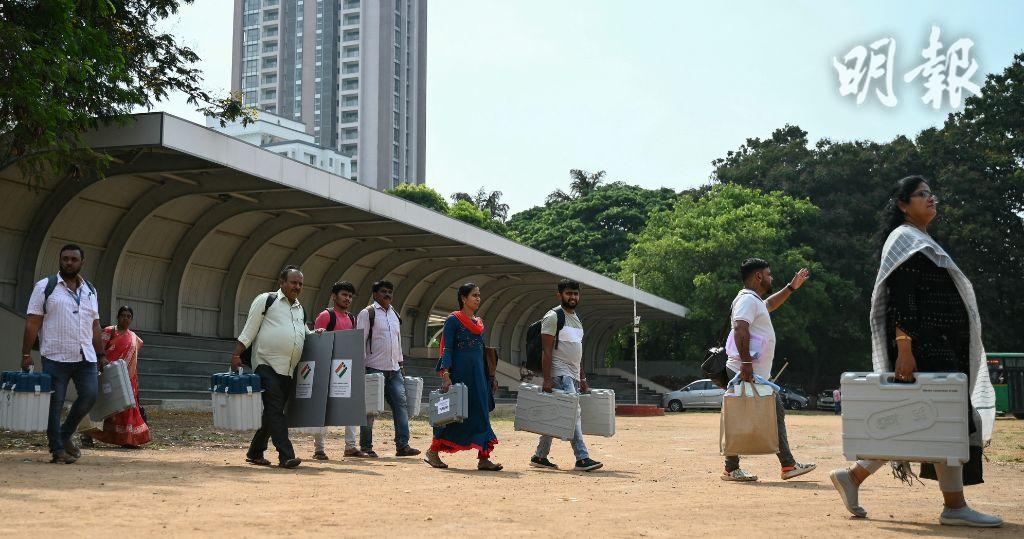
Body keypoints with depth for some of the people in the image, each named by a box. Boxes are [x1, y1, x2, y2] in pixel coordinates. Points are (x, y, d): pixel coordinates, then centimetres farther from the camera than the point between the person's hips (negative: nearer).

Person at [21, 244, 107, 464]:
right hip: (56, 357, -4)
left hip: (85, 357, 4)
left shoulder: (90, 291, 15)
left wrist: (101, 355, 15)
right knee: (55, 403, -1)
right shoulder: (45, 287, 1)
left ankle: (65, 435, 19)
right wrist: (26, 354, -9)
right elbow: (32, 323, -3)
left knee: (90, 396, -3)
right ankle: (57, 449, 7)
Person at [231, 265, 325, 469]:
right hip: (267, 366, -7)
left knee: (273, 413, 9)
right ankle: (286, 456, -18)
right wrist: (236, 355, -8)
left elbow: (303, 332, 32)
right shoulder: (266, 300, 1)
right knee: (275, 409, -13)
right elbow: (249, 330, -1)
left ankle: (254, 453, 22)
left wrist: (314, 334, 9)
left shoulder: (300, 309, 20)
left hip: (288, 371, 7)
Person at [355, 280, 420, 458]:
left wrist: (400, 364, 18)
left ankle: (402, 445, -6)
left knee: (401, 403, -4)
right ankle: (365, 446, 6)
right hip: (374, 368, -6)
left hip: (394, 369, 6)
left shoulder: (395, 315, 19)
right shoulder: (367, 313, -3)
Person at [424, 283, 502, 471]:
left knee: (481, 413, 1)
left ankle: (483, 458, 0)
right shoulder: (453, 320, -5)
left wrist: (490, 377, 17)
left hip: (478, 374, 7)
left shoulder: (479, 322, 15)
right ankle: (433, 451, 16)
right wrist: (445, 375, -19)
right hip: (459, 372, -7)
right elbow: (447, 349, -10)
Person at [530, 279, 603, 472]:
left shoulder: (577, 319, 19)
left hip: (573, 376, 9)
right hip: (560, 375, -9)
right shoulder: (553, 317, -8)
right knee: (573, 413, -15)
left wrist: (582, 379, 19)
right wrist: (547, 379, -21)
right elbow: (546, 351, -14)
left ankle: (540, 457, 18)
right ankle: (582, 458, -18)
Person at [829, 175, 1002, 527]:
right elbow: (900, 299, -17)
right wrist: (904, 349, -24)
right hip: (924, 346, -10)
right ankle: (954, 506, -3)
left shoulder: (922, 242, 23)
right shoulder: (905, 239, -7)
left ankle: (853, 477, 14)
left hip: (941, 345, 10)